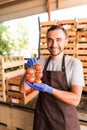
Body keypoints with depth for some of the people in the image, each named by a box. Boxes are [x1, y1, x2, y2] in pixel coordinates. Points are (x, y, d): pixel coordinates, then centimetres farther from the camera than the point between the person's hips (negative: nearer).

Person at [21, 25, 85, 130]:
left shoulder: (74, 63, -14)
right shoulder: (40, 62, -3)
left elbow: (75, 100, -19)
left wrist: (49, 89, -31)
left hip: (65, 120, -2)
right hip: (42, 118, 3)